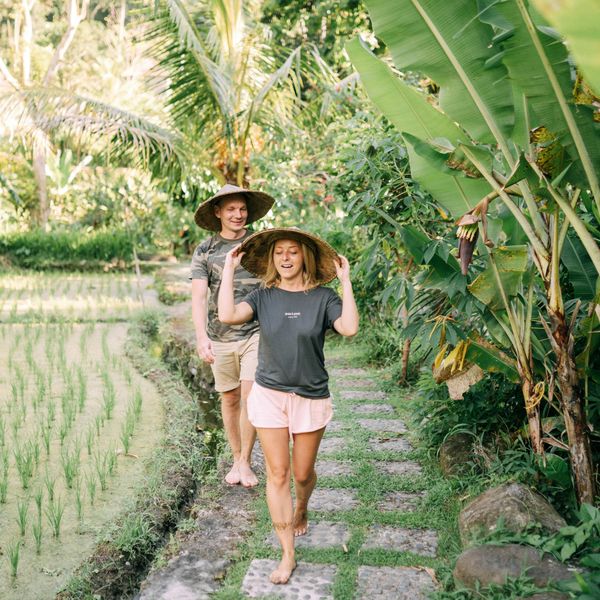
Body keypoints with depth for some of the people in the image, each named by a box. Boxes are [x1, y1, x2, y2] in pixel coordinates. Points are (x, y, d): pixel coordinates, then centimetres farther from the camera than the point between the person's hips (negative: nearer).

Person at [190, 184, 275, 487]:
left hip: (256, 333, -1)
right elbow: (199, 296, -8)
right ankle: (236, 459, 26)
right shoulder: (204, 252, 1)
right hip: (220, 337, 1)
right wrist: (201, 336, -21)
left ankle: (246, 462, 5)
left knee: (251, 394, -11)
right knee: (230, 399, 10)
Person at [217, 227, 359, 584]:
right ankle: (288, 555, 11)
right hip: (269, 394, 1)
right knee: (277, 474, 1)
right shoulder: (263, 297, -3)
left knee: (303, 473, 12)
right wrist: (230, 269, -14)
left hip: (311, 397, -1)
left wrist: (345, 280, -19)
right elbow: (228, 315, -20)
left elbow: (350, 328, -22)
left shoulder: (322, 297, -6)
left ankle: (302, 510, 49)